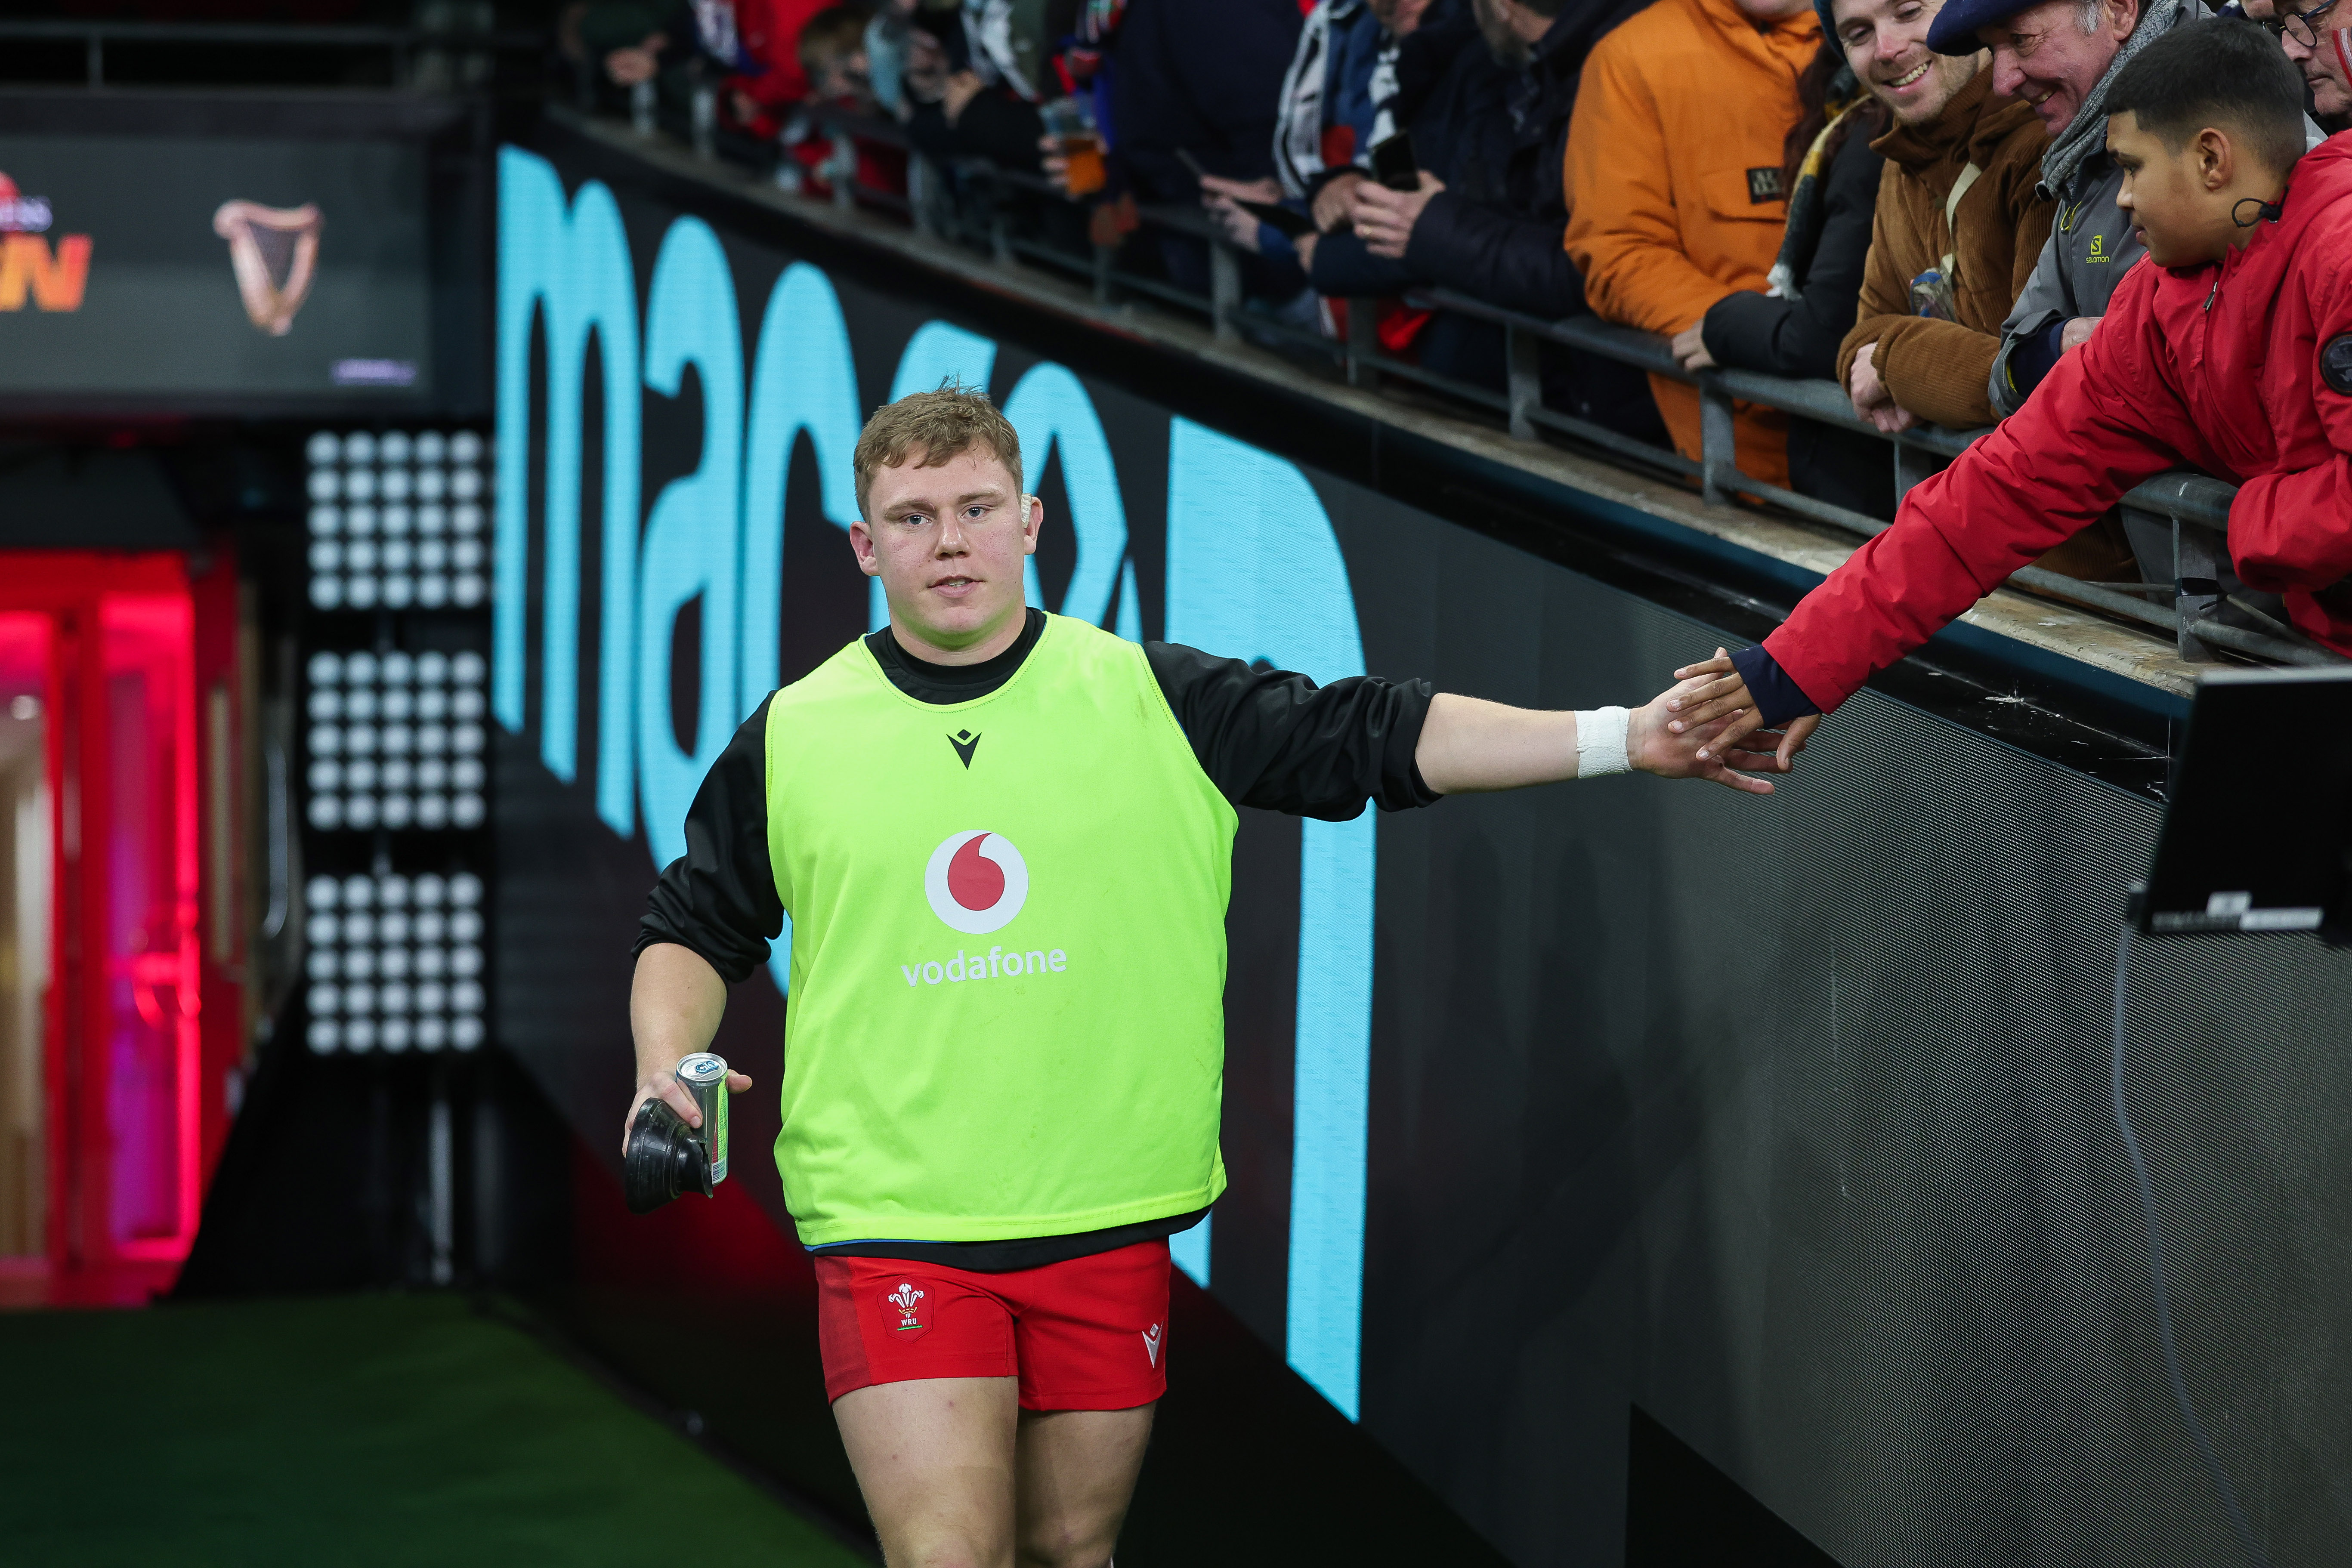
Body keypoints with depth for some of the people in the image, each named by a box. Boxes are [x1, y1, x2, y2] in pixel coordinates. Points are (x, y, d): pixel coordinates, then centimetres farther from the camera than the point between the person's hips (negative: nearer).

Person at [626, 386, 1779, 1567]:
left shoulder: (1153, 700, 2)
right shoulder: (791, 739, 4)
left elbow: (1383, 738, -2)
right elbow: (694, 929, 15)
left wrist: (1625, 736, -10)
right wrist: (668, 1069, -4)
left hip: (1107, 1220, 1)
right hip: (890, 1225, -1)